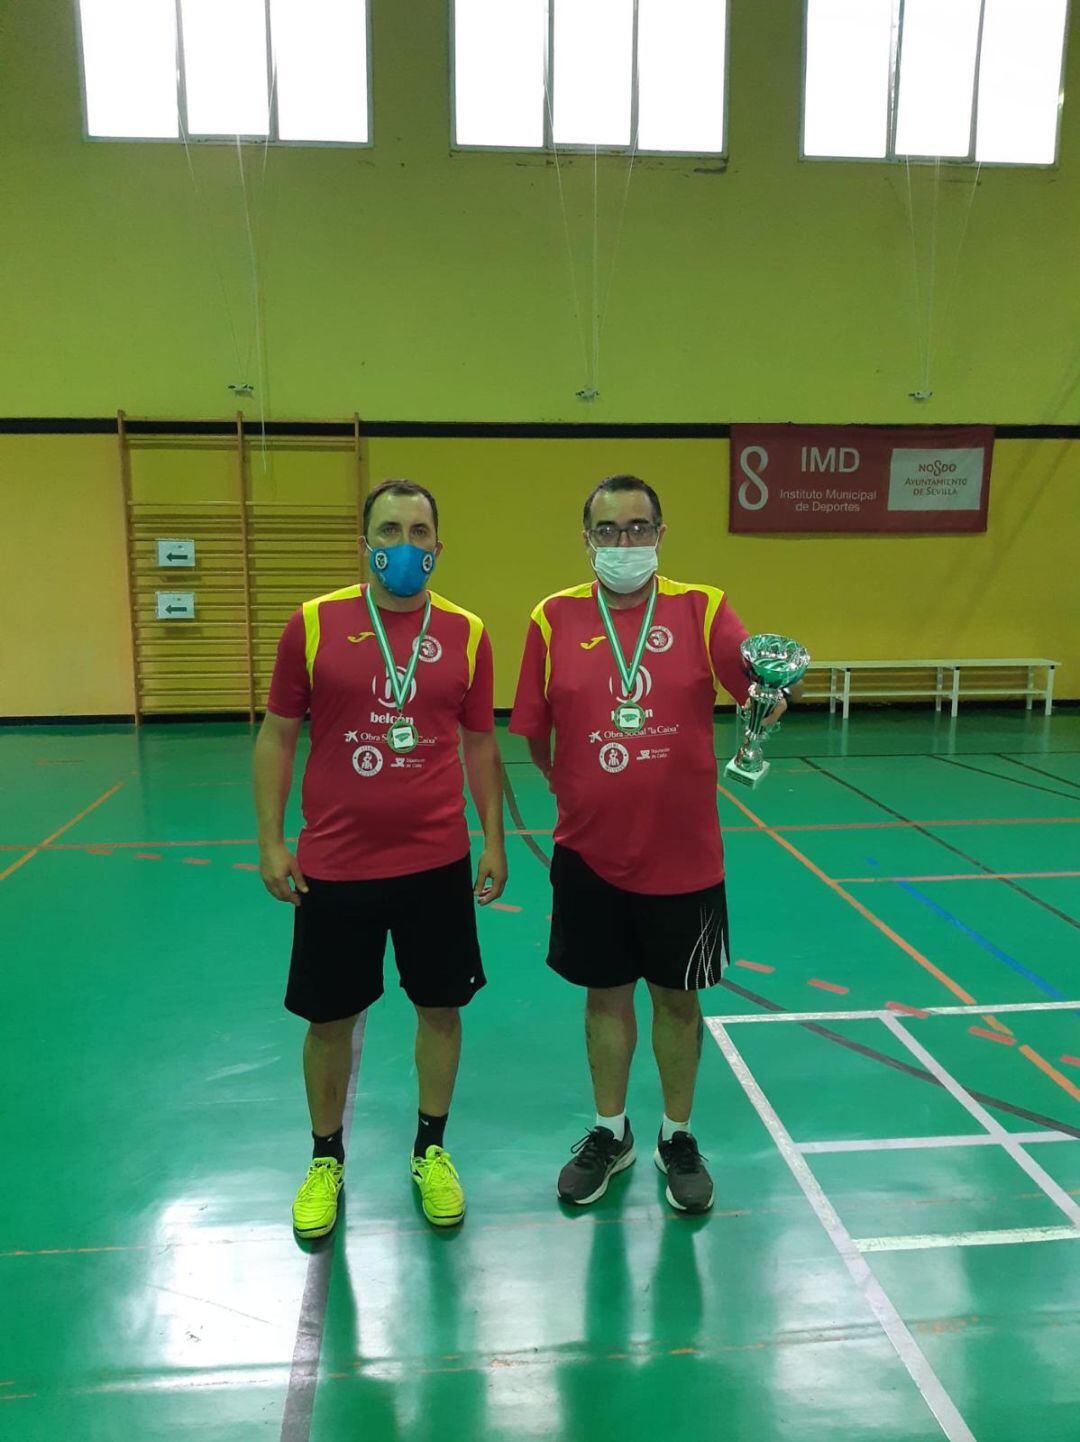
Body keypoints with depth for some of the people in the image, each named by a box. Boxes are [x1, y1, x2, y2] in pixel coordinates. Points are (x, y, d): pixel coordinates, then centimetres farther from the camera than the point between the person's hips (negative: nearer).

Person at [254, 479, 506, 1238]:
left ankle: (432, 1150, 36)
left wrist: (494, 839, 4)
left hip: (438, 862, 1)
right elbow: (278, 736, 1)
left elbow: (480, 743, 7)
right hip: (334, 864, -1)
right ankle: (326, 1160, 36)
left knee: (440, 1007, 13)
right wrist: (271, 841, -4)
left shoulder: (467, 633, -1)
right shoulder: (313, 624, -5)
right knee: (329, 1018, 13)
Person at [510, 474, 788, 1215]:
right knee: (607, 993, 16)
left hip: (683, 853, 0)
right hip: (589, 853, 1)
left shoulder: (702, 609, -4)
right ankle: (610, 1133, 38)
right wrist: (576, 790, 2)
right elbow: (536, 732, 2)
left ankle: (678, 1138, 37)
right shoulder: (555, 619, -3)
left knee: (677, 997, 14)